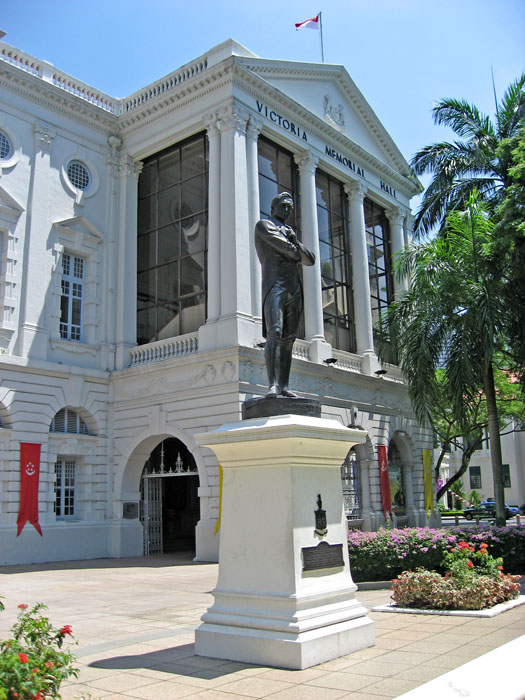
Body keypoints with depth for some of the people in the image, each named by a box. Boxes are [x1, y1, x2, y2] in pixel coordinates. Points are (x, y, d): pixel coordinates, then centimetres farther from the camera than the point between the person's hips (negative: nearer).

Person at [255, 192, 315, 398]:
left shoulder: (289, 231, 30)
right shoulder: (263, 225, 10)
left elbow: (310, 260, 18)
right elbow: (284, 247, -8)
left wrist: (296, 242, 2)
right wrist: (295, 251, 12)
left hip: (294, 288, 7)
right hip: (274, 285, -7)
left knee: (288, 338, -1)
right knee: (274, 333, -19)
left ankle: (284, 385, -3)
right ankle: (272, 385, -26)